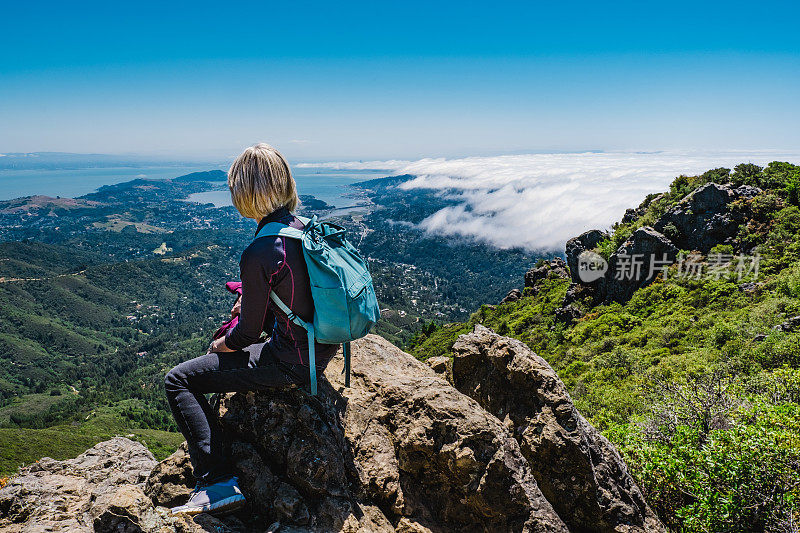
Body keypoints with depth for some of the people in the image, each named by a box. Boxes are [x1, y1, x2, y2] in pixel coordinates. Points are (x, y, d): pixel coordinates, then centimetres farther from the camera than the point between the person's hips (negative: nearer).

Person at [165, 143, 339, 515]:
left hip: (292, 364, -9)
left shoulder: (258, 254, -24)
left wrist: (218, 346, 5)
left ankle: (218, 483, 0)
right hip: (320, 348, 9)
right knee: (226, 346, 34)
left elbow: (247, 334, -15)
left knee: (178, 380, 1)